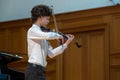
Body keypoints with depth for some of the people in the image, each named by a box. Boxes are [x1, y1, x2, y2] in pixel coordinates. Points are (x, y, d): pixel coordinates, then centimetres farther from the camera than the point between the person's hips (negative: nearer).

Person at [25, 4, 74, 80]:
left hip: (39, 70, 9)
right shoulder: (32, 30, -7)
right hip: (34, 69, -9)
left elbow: (51, 53, 12)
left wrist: (66, 44, 11)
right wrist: (58, 35, -9)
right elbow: (47, 35, -29)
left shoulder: (42, 34, 17)